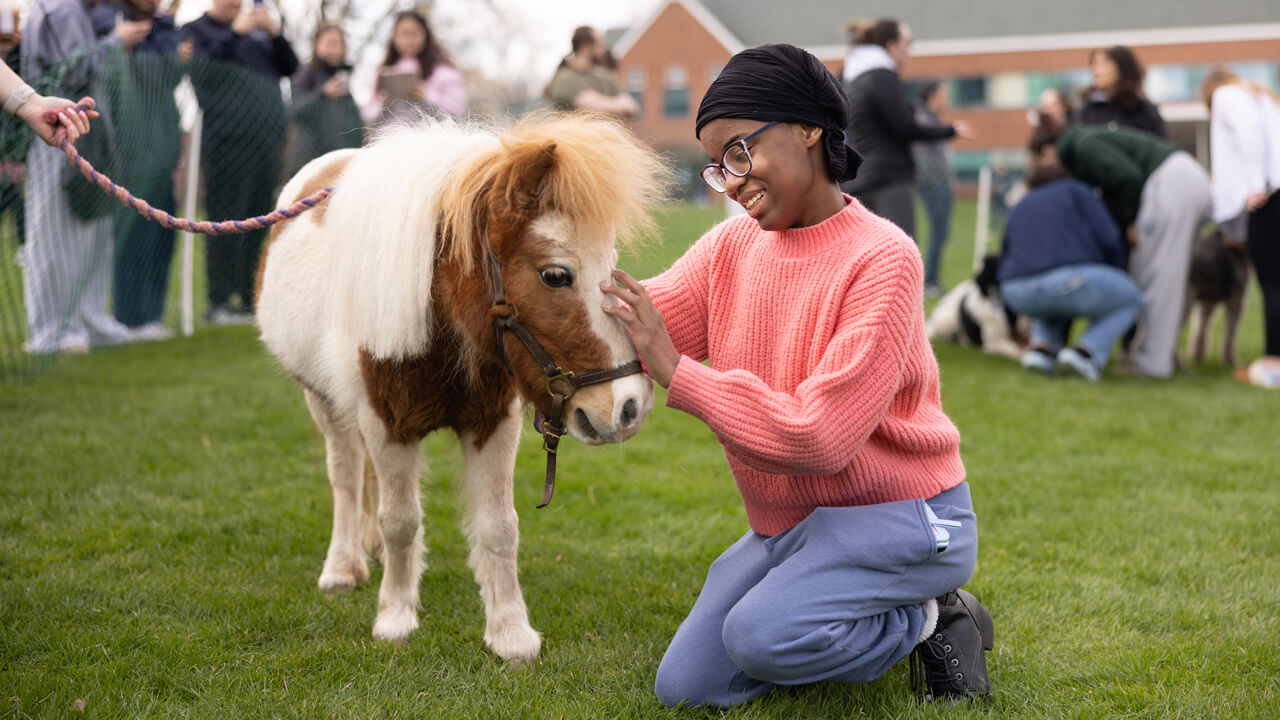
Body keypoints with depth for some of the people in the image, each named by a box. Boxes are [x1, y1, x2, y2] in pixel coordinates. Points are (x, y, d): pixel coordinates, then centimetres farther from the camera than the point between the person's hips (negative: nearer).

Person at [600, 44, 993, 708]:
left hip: (898, 517, -7)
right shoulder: (732, 244, 2)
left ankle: (929, 620, -2)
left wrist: (677, 373, -30)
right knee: (685, 687, 2)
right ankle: (853, 628, 21)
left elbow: (820, 436, -27)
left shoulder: (882, 257, -20)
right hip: (785, 524, 7)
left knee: (758, 635, -30)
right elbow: (636, 326, -9)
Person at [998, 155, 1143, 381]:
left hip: (1019, 295, 5)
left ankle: (1042, 346, 11)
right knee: (1130, 299, 22)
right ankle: (1086, 350, -2)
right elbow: (1109, 240, 4)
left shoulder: (1019, 208, 30)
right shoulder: (1076, 191, 16)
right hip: (1072, 276, -5)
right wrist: (1117, 273, 26)